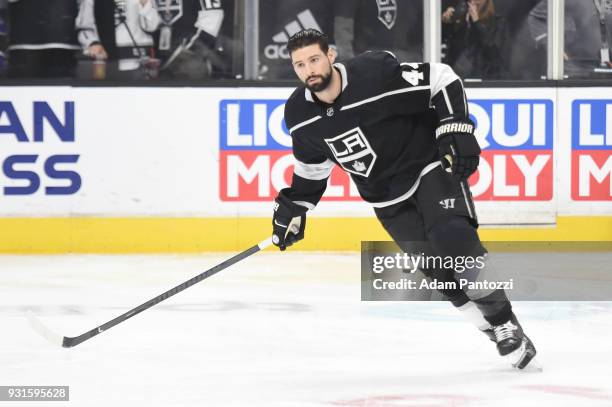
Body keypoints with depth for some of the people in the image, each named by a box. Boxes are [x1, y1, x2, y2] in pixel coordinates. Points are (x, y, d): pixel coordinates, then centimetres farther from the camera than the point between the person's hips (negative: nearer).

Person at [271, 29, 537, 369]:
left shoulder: (376, 73, -25)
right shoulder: (300, 114, -6)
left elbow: (442, 78, -19)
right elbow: (313, 162, 13)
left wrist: (456, 128, -26)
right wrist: (294, 207, 9)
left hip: (431, 166, -5)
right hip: (385, 196, 5)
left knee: (453, 239, -25)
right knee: (435, 267, -4)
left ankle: (507, 324, -15)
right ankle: (495, 329, 12)